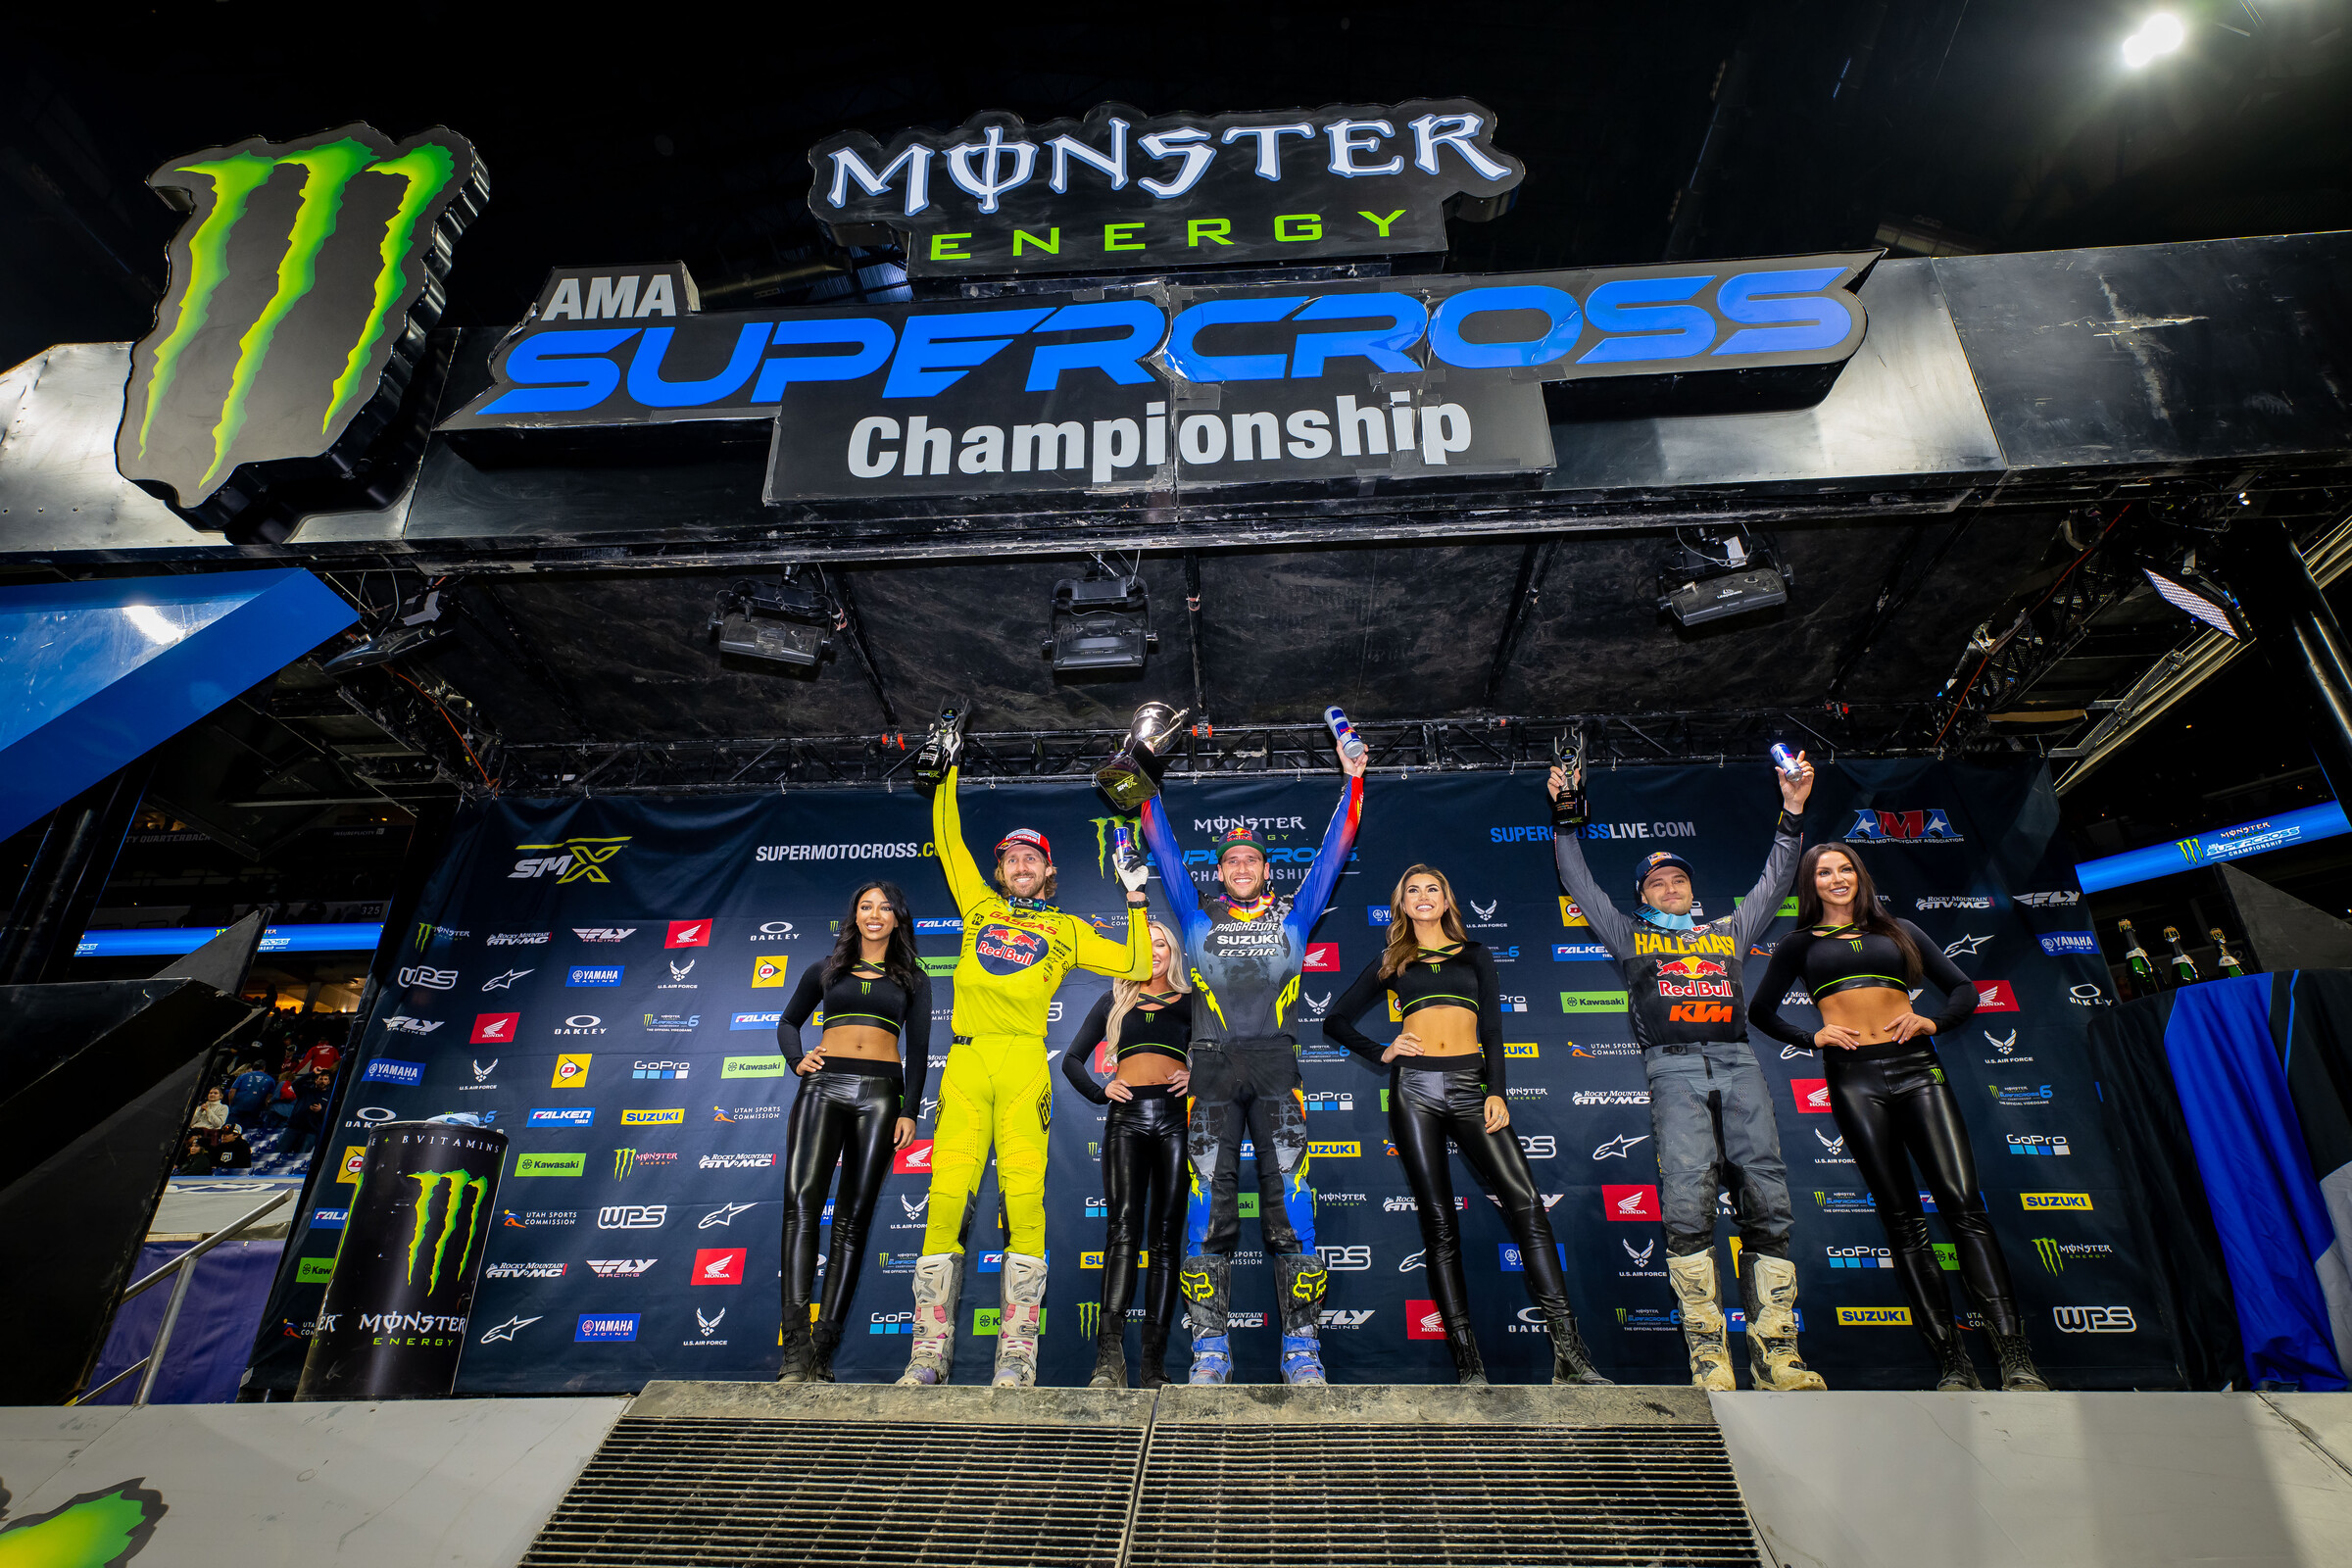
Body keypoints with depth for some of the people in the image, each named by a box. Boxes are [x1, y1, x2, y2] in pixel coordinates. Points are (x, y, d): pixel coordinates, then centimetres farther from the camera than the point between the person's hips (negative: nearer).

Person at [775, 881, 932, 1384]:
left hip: (880, 1092, 0)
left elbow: (918, 1051, 10)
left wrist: (909, 1111, 0)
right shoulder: (825, 971, 16)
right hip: (823, 1085, 0)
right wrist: (797, 1059, 3)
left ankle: (823, 1347, 1)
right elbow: (788, 1023, 24)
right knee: (802, 1200, -17)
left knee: (853, 1217, -2)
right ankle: (796, 1345, -20)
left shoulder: (912, 979, 14)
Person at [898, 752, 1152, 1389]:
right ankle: (930, 1349, 0)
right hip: (965, 1061, 2)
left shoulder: (1066, 929, 20)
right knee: (946, 1196, -6)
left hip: (1024, 1064, -1)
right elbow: (948, 841, 29)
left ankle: (1016, 1354, -7)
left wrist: (1135, 896, 16)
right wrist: (950, 769, 32)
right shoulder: (980, 906, 23)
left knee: (1023, 1196, -11)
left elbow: (1136, 965, 18)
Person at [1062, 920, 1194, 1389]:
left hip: (1174, 1117, 0)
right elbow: (1072, 1059, 21)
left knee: (1165, 1240, -1)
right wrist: (1099, 1091, 6)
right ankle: (1109, 1355, -22)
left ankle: (1153, 1363, 1)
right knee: (1124, 1229, -15)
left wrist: (1197, 1078, -5)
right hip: (1127, 1117, 0)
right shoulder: (1115, 1001, 19)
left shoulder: (1190, 1002, 16)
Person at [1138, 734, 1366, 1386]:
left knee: (1289, 1197, -6)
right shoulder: (1198, 913, 16)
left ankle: (1302, 1347, 0)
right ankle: (1210, 1347, 4)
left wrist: (1352, 781, 14)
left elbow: (1334, 850, 17)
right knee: (1209, 1199, -4)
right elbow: (1164, 848, 17)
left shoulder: (1292, 913, 16)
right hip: (1212, 1064, 0)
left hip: (1276, 1063, 0)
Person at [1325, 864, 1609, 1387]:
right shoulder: (1390, 963, 15)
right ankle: (1467, 1362, 2)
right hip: (1414, 1086, 0)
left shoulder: (1474, 954, 17)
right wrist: (1381, 1052, 3)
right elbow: (1335, 1021, 17)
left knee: (1525, 1200, -16)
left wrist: (1495, 1091, -3)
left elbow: (1493, 1026, 9)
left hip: (1470, 1083, 0)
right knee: (1438, 1222, -2)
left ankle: (1569, 1353, -13)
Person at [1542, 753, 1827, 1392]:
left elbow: (1774, 880, 31)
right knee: (1687, 1201, -19)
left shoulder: (1729, 931, 30)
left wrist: (1792, 815, 24)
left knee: (1768, 1199, -9)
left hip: (1738, 1063, 3)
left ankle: (1774, 1352, -5)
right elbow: (1579, 883, 20)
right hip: (1673, 1068, -3)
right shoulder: (1629, 935, 23)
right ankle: (1706, 1346, -13)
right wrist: (1566, 815, 14)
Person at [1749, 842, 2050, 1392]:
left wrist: (1934, 1021, -1)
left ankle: (2015, 1358, -7)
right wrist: (1812, 1037, 0)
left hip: (1915, 1067, 1)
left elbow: (1964, 989, 18)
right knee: (1903, 1220, -1)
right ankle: (1952, 1361, 2)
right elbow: (1761, 1011, 15)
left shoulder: (1897, 931, 17)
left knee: (1963, 1203, -9)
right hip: (1855, 1077, -1)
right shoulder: (1801, 944, 13)